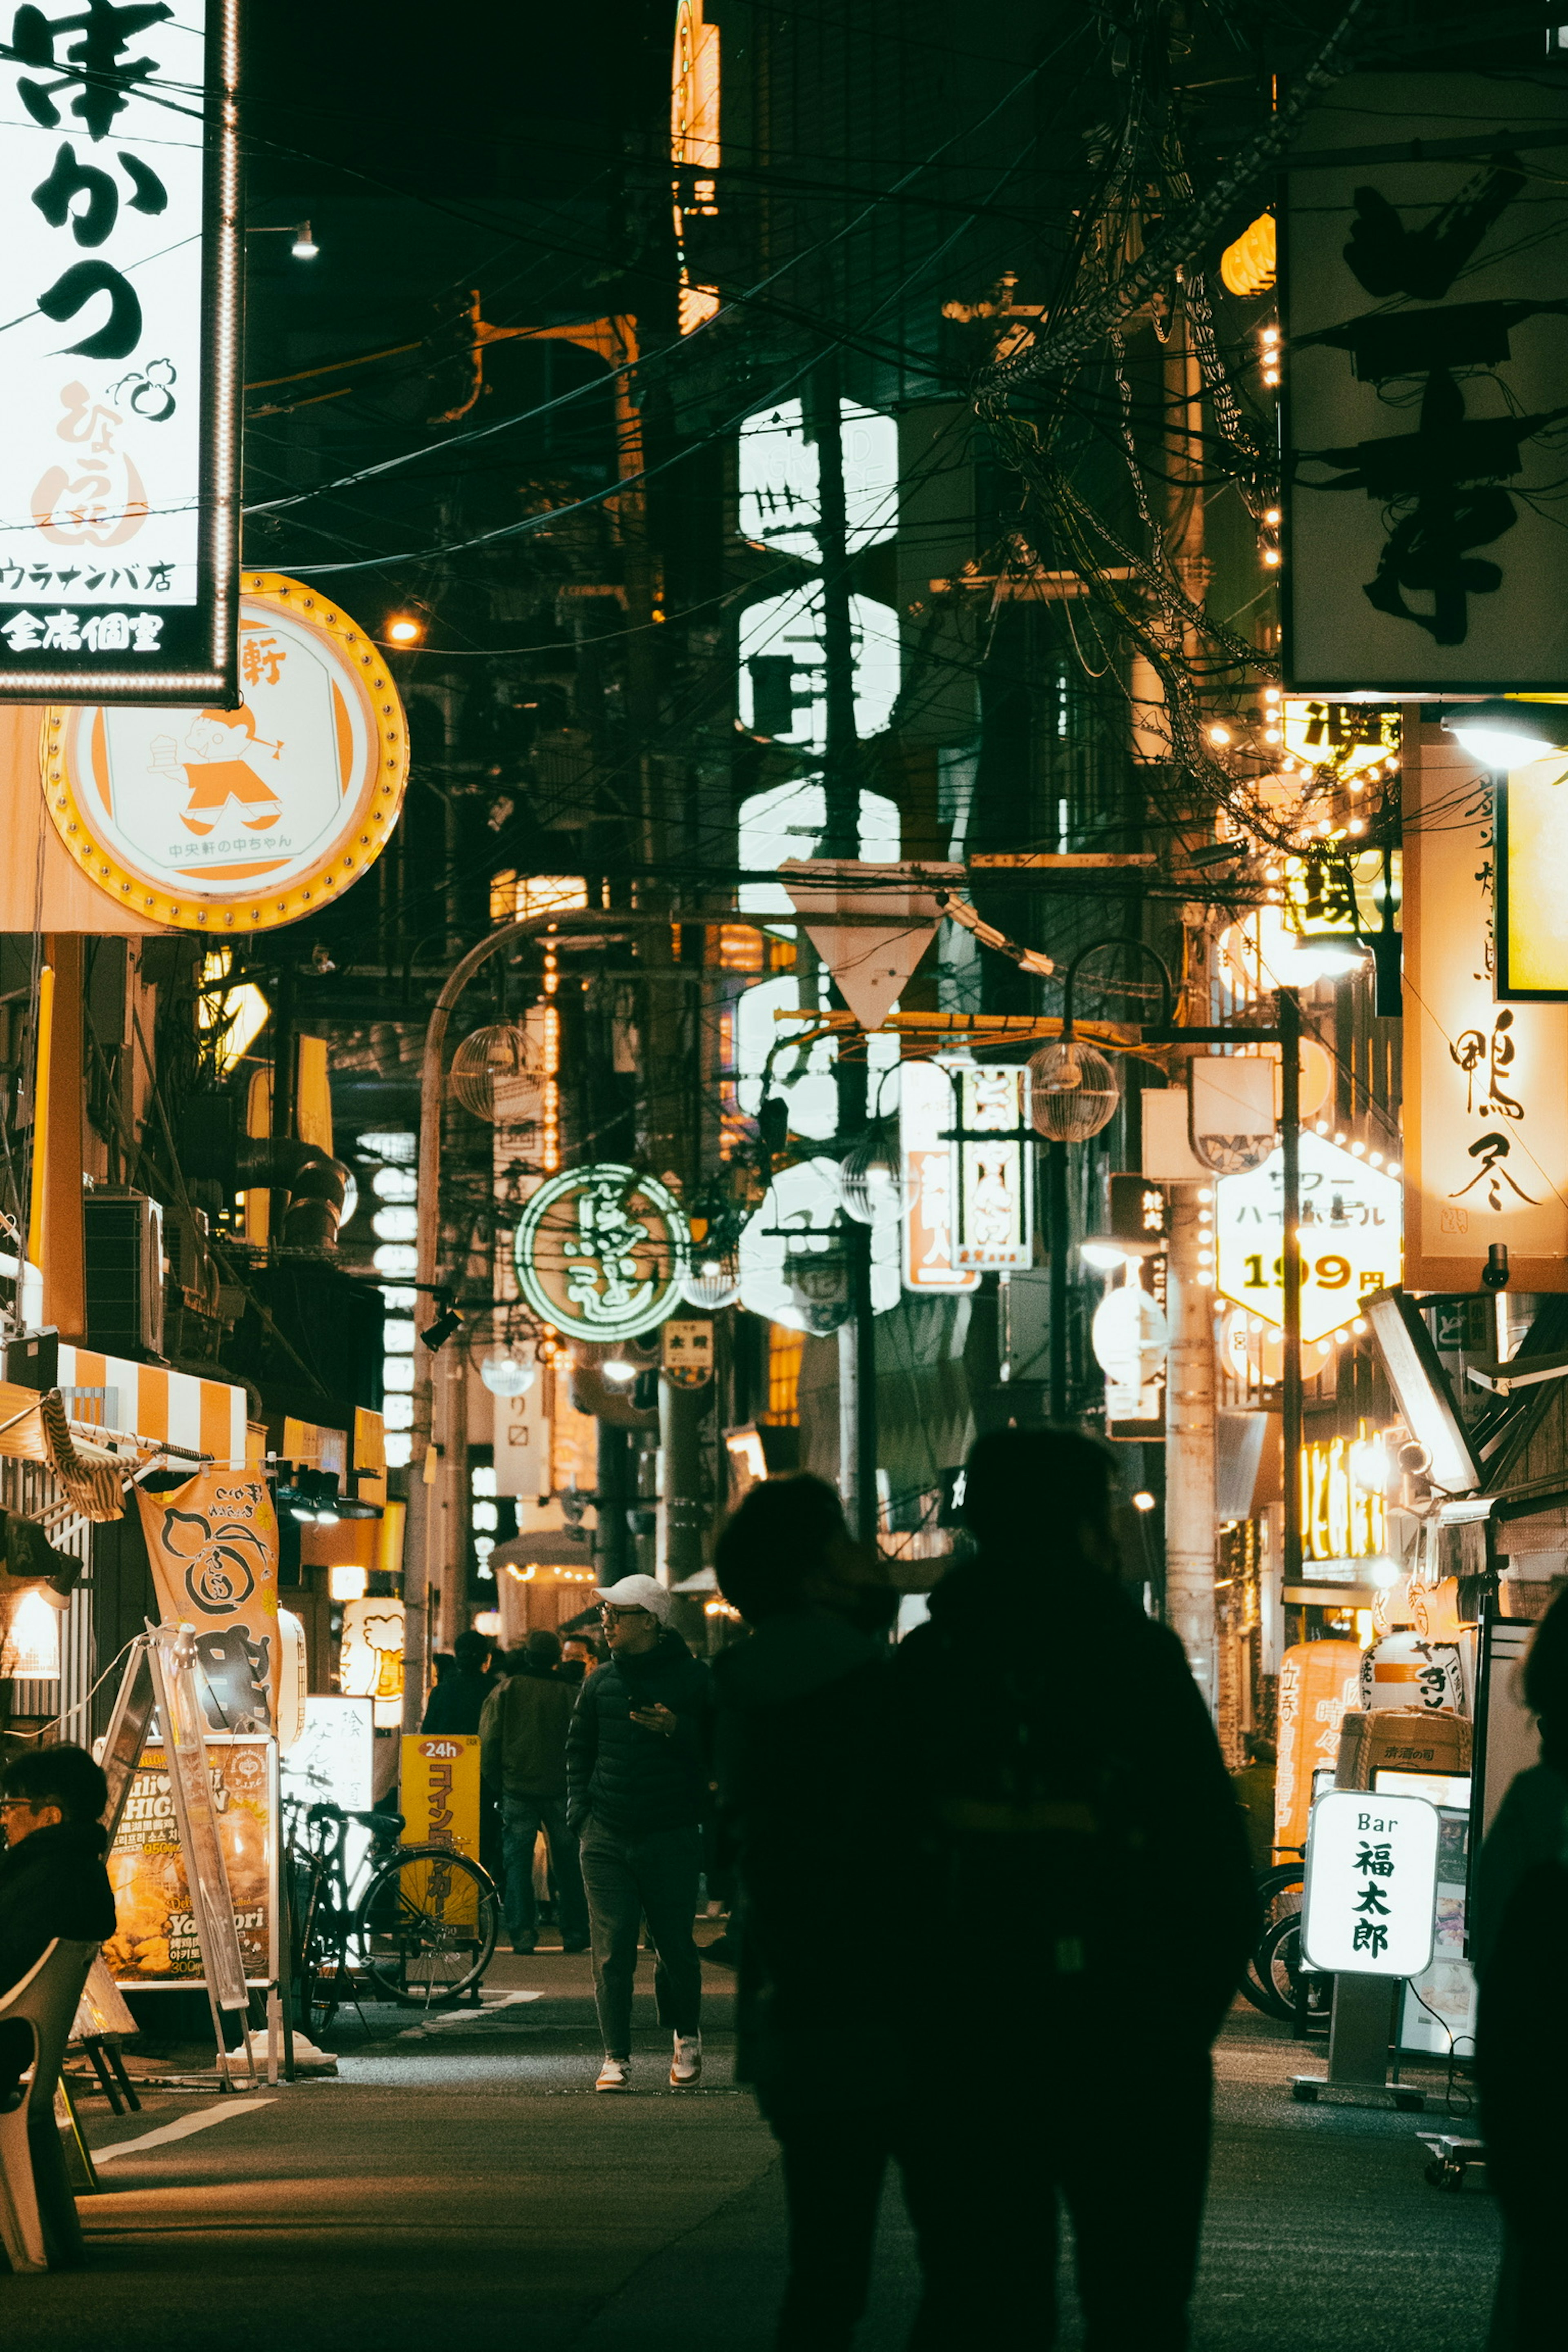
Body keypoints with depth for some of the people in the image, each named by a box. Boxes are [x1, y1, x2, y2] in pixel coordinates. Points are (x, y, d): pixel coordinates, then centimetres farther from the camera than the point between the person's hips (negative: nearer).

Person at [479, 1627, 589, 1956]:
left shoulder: (505, 1691, -1)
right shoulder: (569, 1695, -2)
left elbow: (489, 1741, -2)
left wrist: (494, 1781, 10)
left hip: (517, 1790, -1)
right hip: (560, 1790, 1)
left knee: (518, 1860, 3)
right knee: (568, 1860, 8)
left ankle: (523, 1930, -6)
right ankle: (575, 1932, 9)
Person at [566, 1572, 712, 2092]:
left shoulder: (691, 1679, -1)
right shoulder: (600, 1682, 10)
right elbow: (578, 1750, 20)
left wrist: (676, 1731, -17)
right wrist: (579, 1811, 7)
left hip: (672, 1838, -3)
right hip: (606, 1838, 3)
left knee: (675, 1946, 3)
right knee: (611, 1951, -4)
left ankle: (686, 2035, 28)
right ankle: (616, 2056, 2)